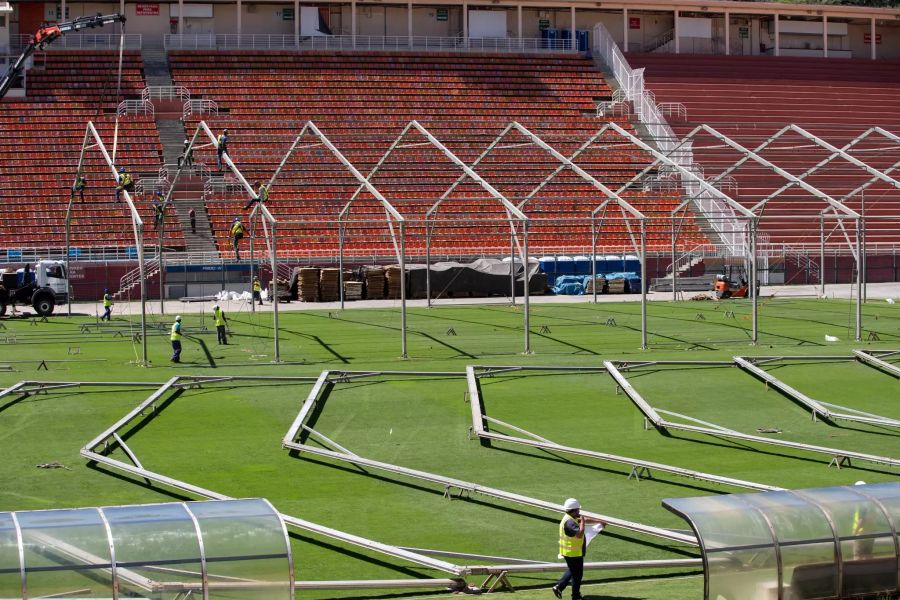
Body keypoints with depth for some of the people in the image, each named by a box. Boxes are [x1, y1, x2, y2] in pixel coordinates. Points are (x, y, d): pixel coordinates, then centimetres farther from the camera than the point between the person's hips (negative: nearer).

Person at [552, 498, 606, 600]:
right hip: (574, 553, -10)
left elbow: (584, 520, 21)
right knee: (577, 575, 4)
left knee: (571, 571, 25)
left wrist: (598, 521, 23)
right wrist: (582, 522, -25)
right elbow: (579, 534, -37)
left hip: (570, 552, 10)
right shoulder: (569, 522, -27)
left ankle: (559, 587, 24)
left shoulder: (571, 519, 7)